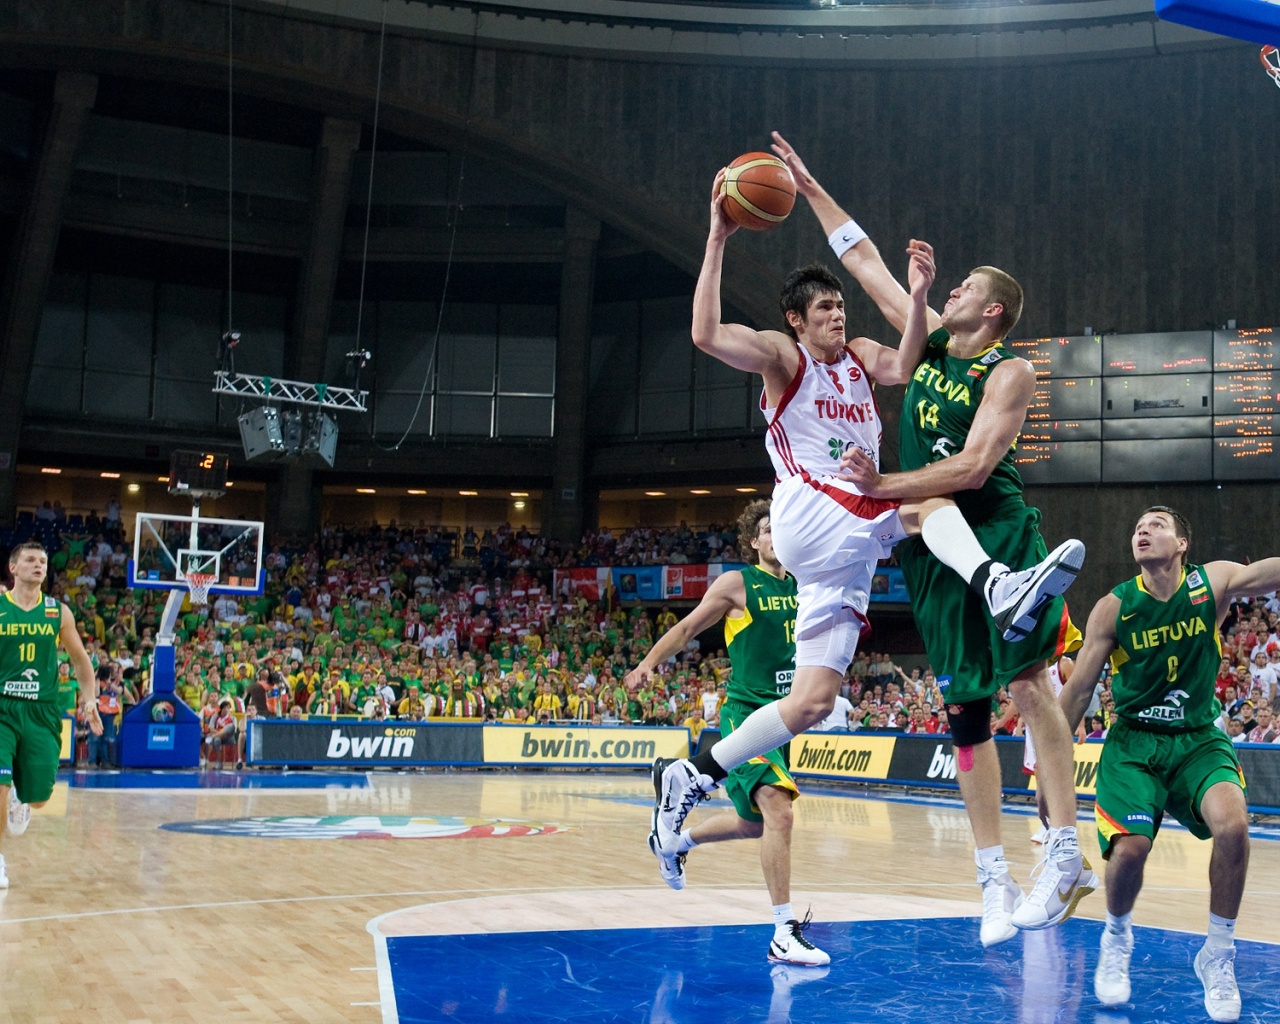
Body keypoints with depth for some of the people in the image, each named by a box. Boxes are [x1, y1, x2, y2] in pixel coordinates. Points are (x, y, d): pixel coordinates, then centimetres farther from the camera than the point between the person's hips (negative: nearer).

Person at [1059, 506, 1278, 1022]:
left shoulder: (1214, 582, -6)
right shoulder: (1114, 607, -7)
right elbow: (1078, 689, -3)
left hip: (1198, 738, 1)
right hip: (1133, 742, 0)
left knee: (1232, 824, -27)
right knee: (1129, 847, -21)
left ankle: (1219, 955, -5)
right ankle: (1117, 937, 13)